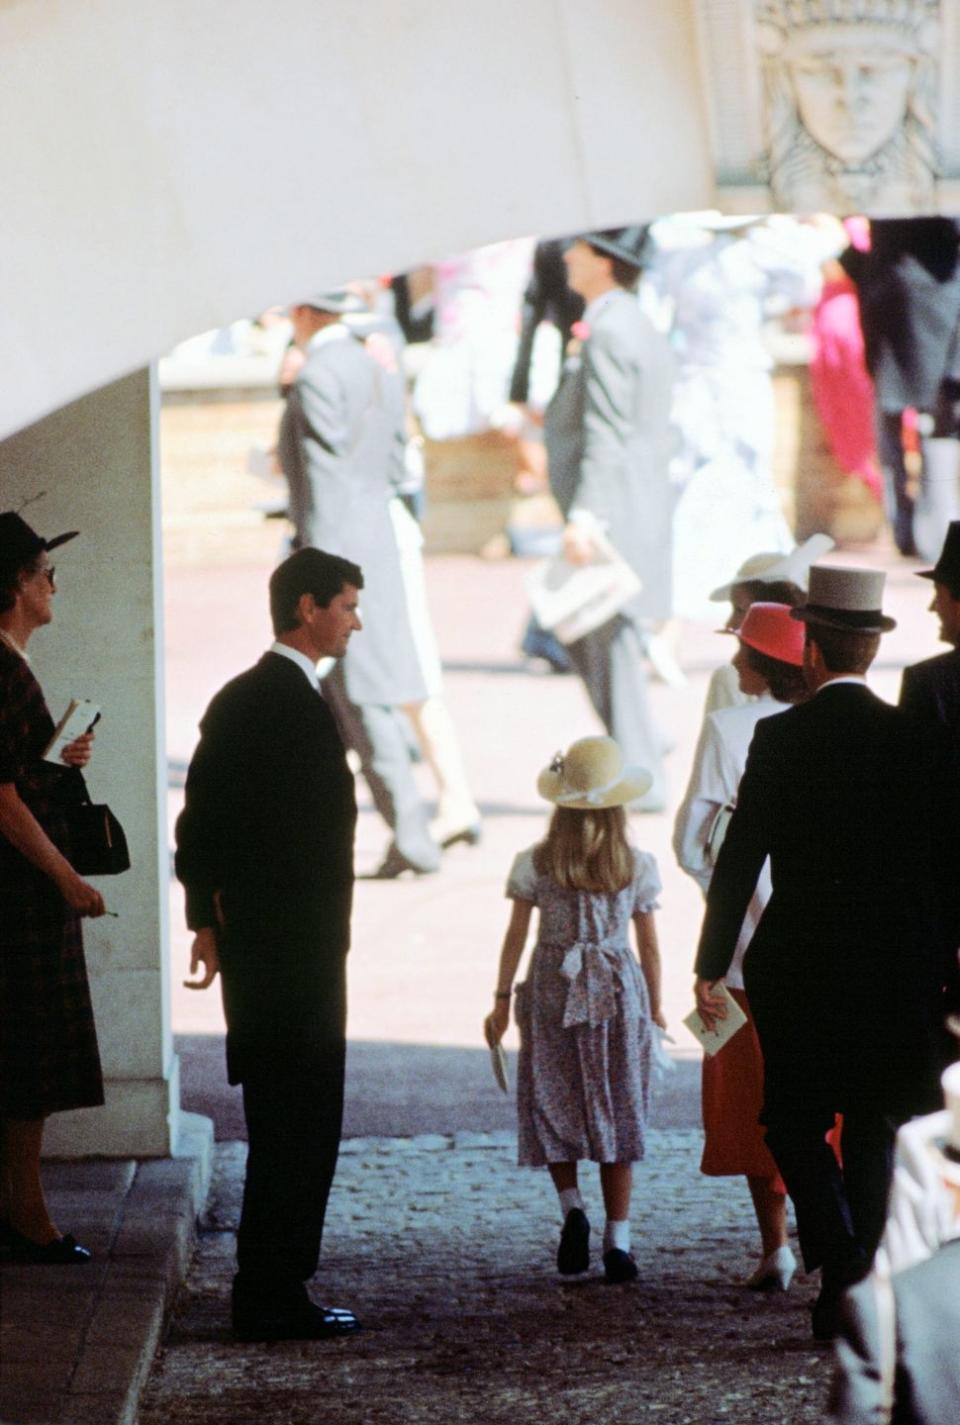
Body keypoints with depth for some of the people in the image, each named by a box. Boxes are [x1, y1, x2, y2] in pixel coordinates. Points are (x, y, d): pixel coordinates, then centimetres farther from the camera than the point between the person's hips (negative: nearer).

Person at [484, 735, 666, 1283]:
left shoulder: (535, 865, -4)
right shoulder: (638, 867, -2)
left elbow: (515, 938, 0)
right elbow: (649, 945, 3)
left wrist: (501, 1000, 9)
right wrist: (655, 1007, 14)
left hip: (552, 991, 0)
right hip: (618, 991, 0)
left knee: (552, 1110, 12)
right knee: (617, 1114, 5)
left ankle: (573, 1207, -9)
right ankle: (618, 1242, 4)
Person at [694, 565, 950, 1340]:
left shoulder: (781, 738, -8)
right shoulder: (915, 740, 0)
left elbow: (739, 859, -7)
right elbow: (943, 862, 3)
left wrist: (710, 966, 0)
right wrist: (938, 968, 13)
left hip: (802, 968, -3)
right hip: (898, 971, 3)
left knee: (795, 1123, 9)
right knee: (872, 1129, 13)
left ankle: (841, 1260, -12)